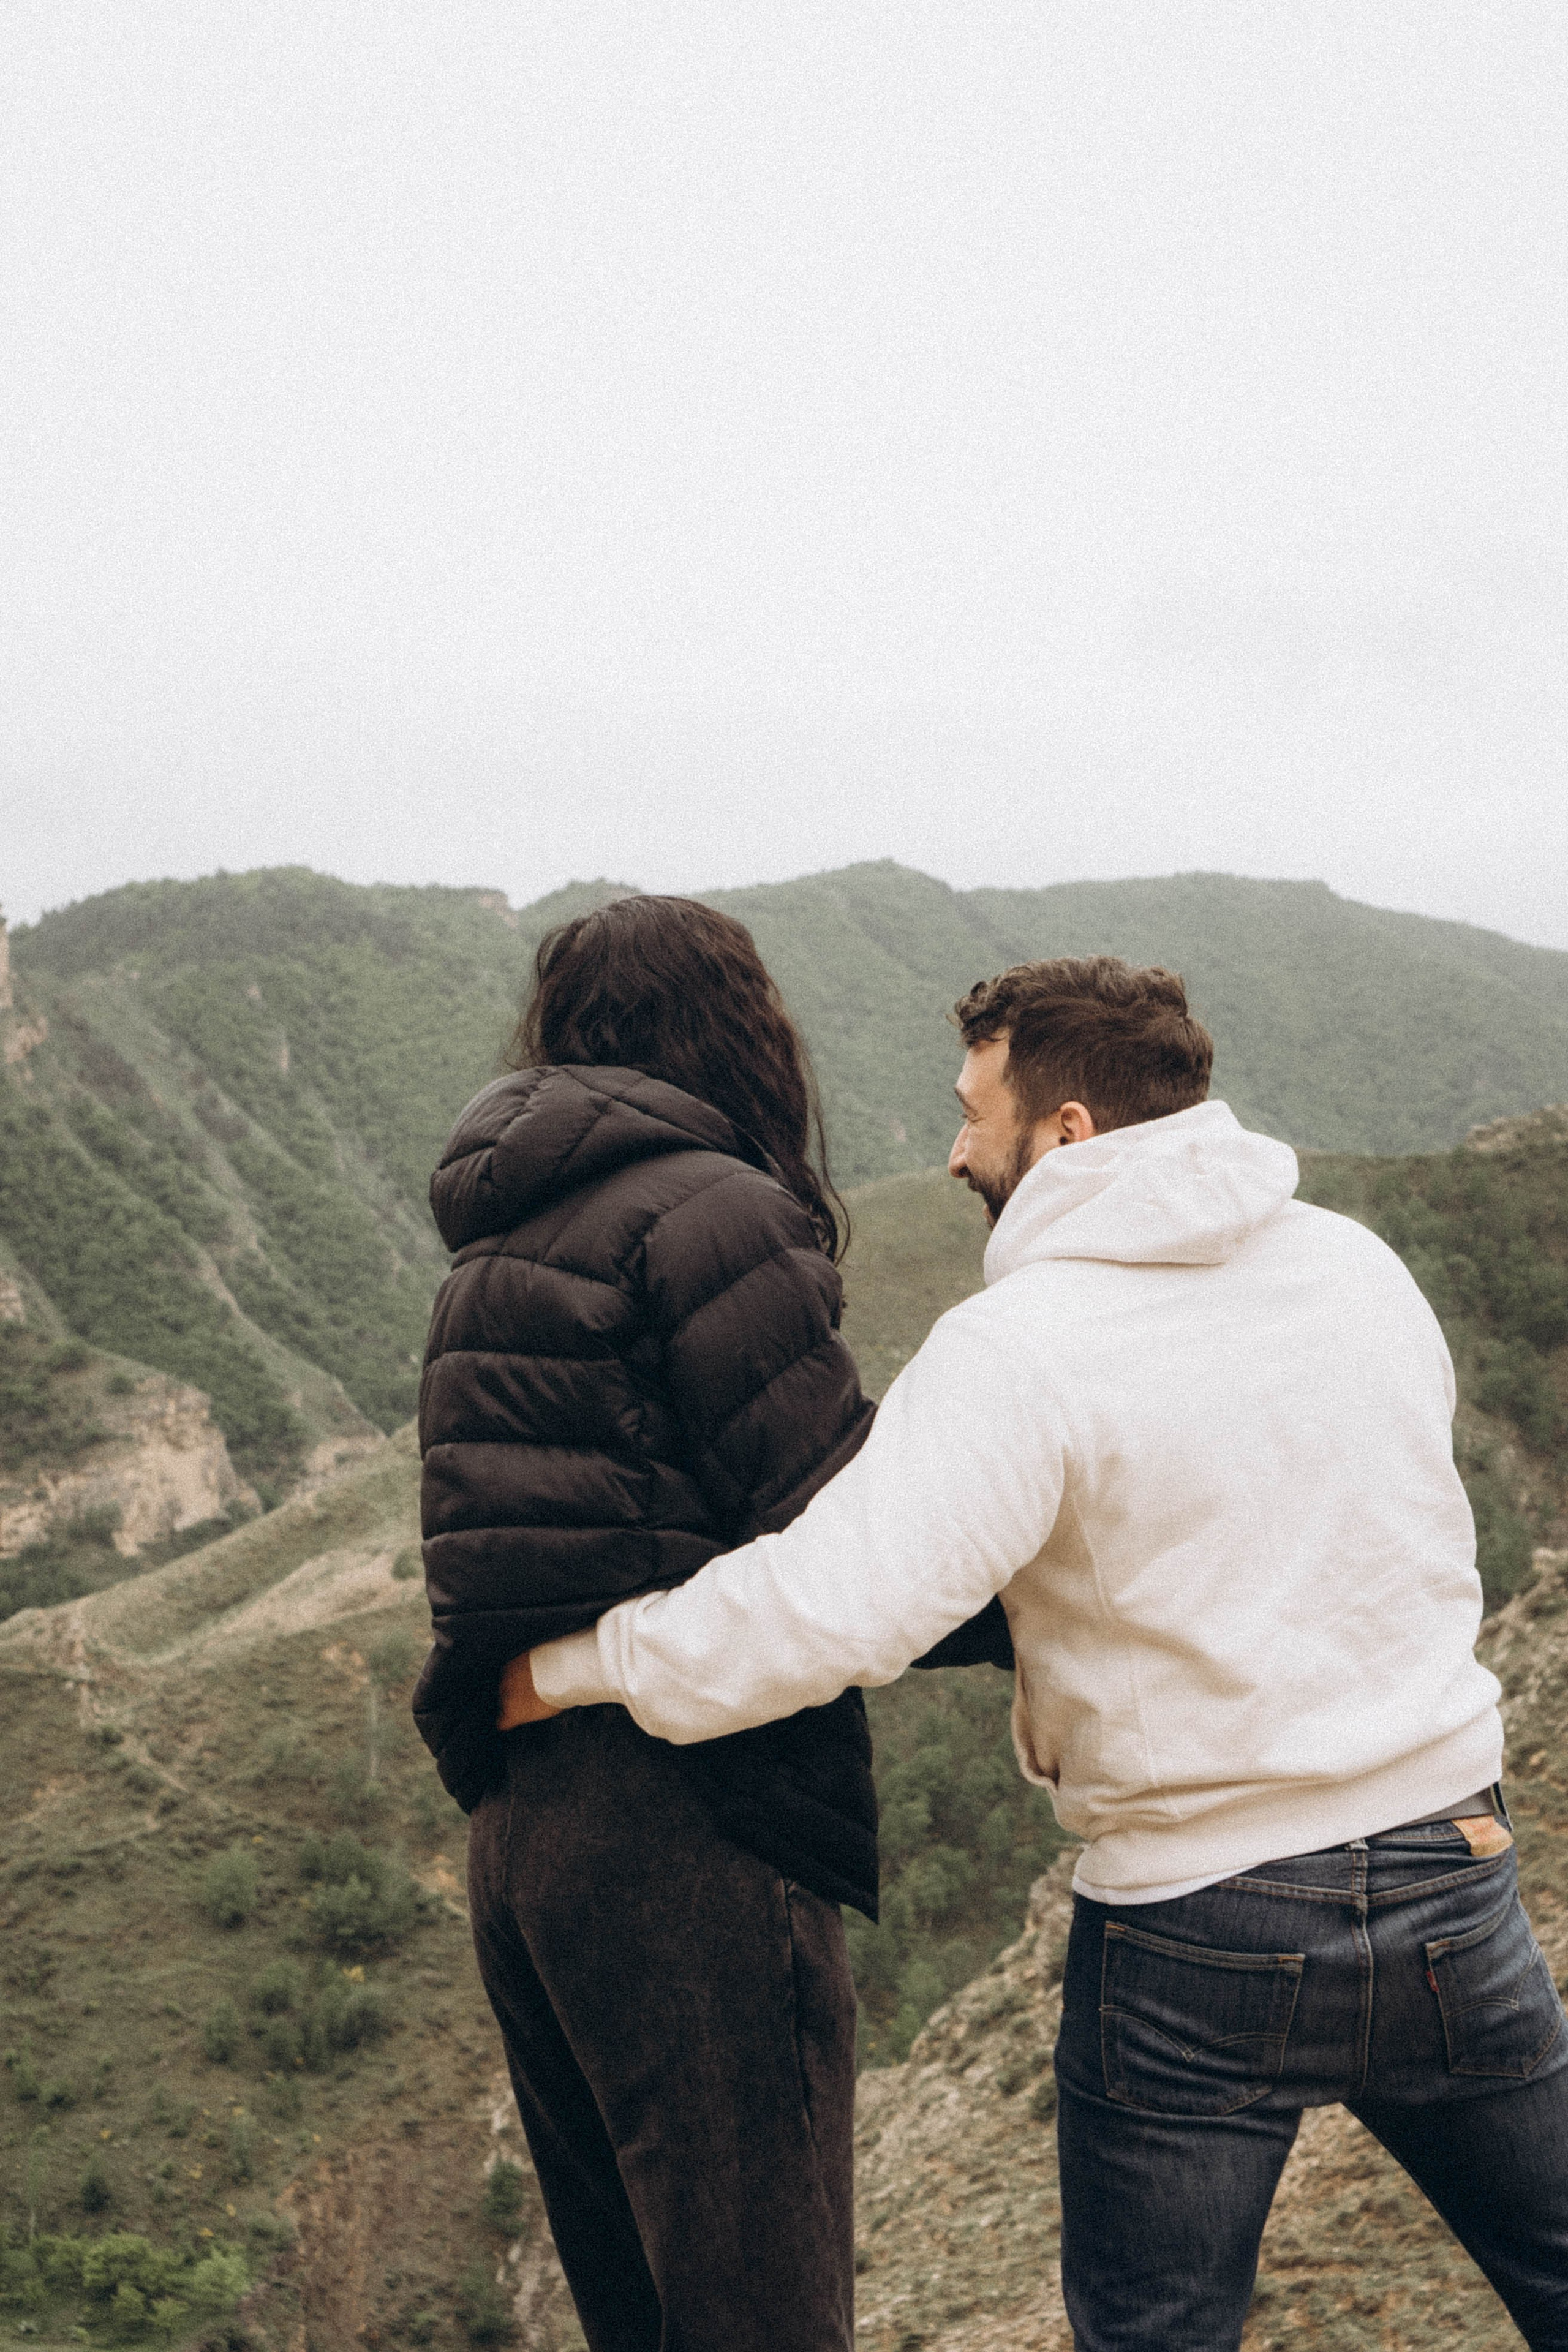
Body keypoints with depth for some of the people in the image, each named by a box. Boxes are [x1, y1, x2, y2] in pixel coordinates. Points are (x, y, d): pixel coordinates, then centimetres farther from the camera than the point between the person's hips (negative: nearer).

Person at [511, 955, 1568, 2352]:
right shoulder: (1361, 1267, 1)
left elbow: (832, 1613, -27)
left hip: (1198, 1933, -4)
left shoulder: (1019, 1349, -18)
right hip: (1455, 1872, 5)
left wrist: (576, 1665, -13)